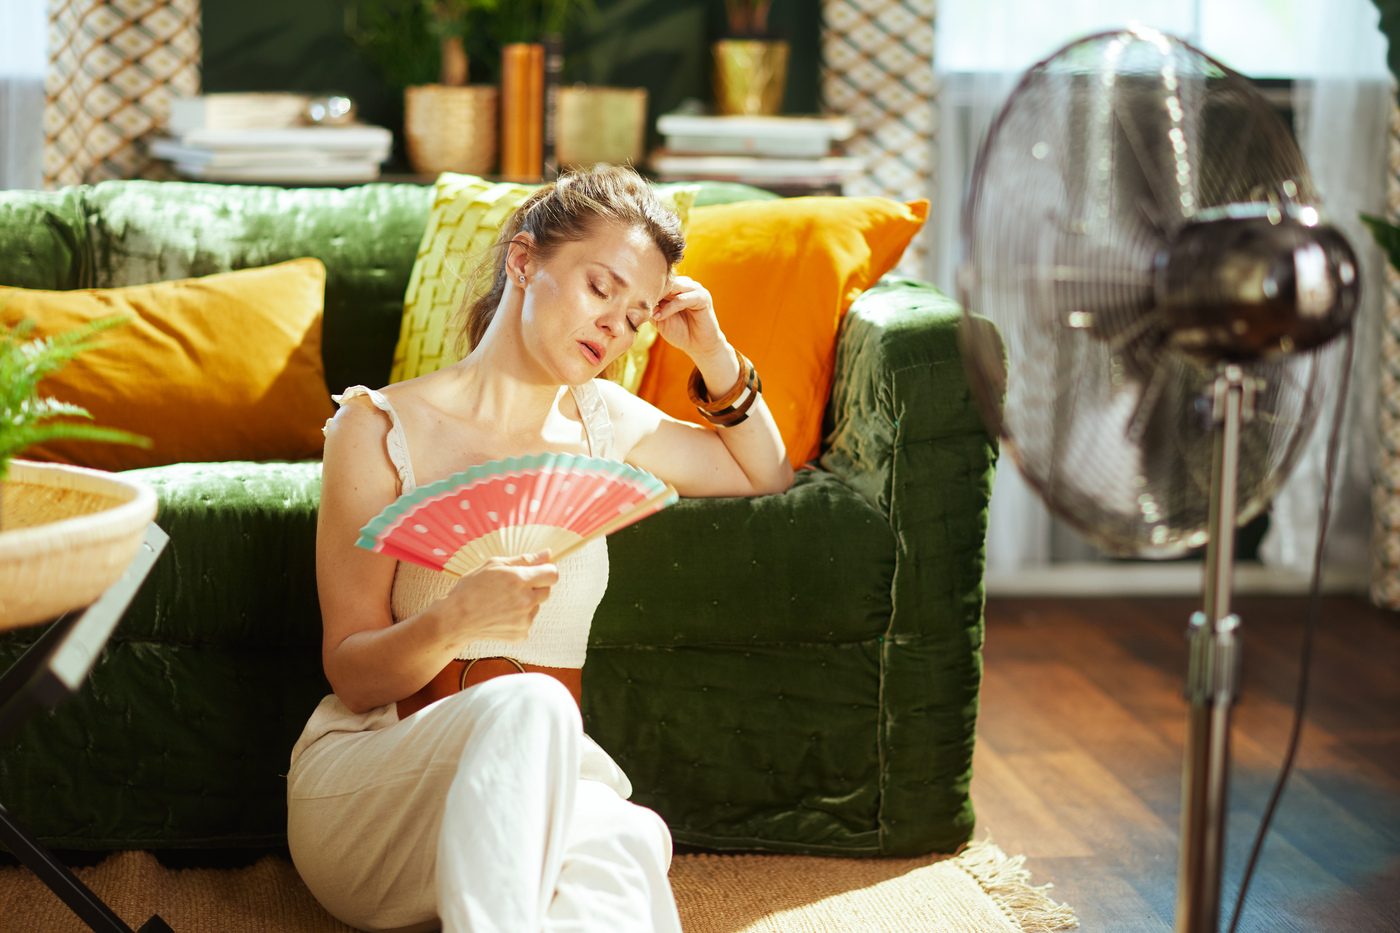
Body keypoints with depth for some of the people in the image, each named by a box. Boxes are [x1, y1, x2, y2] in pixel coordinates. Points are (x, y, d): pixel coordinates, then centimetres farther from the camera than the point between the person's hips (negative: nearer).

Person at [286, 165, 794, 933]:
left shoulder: (601, 422, 16)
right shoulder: (379, 430, -1)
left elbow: (767, 476, 31)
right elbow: (351, 674, -4)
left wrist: (714, 355, 13)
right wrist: (453, 622, -26)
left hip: (540, 783, 3)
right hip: (369, 777, -2)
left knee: (627, 841, -36)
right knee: (530, 706, -39)